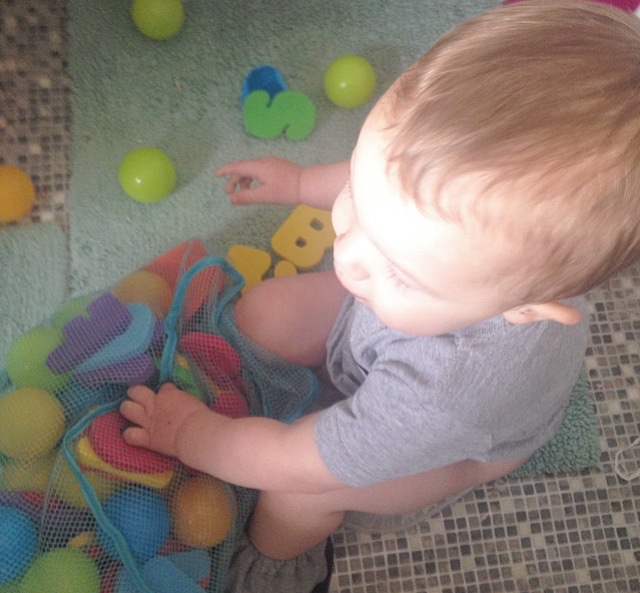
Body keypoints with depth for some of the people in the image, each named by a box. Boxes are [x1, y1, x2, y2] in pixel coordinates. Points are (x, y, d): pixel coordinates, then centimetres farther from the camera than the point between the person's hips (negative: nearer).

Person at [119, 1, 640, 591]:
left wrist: (188, 434, -16)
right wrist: (300, 182, 7)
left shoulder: (446, 396, -50)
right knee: (257, 314, -2)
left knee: (293, 494, -12)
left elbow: (297, 466, -32)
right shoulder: (455, 189, -37)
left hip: (459, 448, -4)